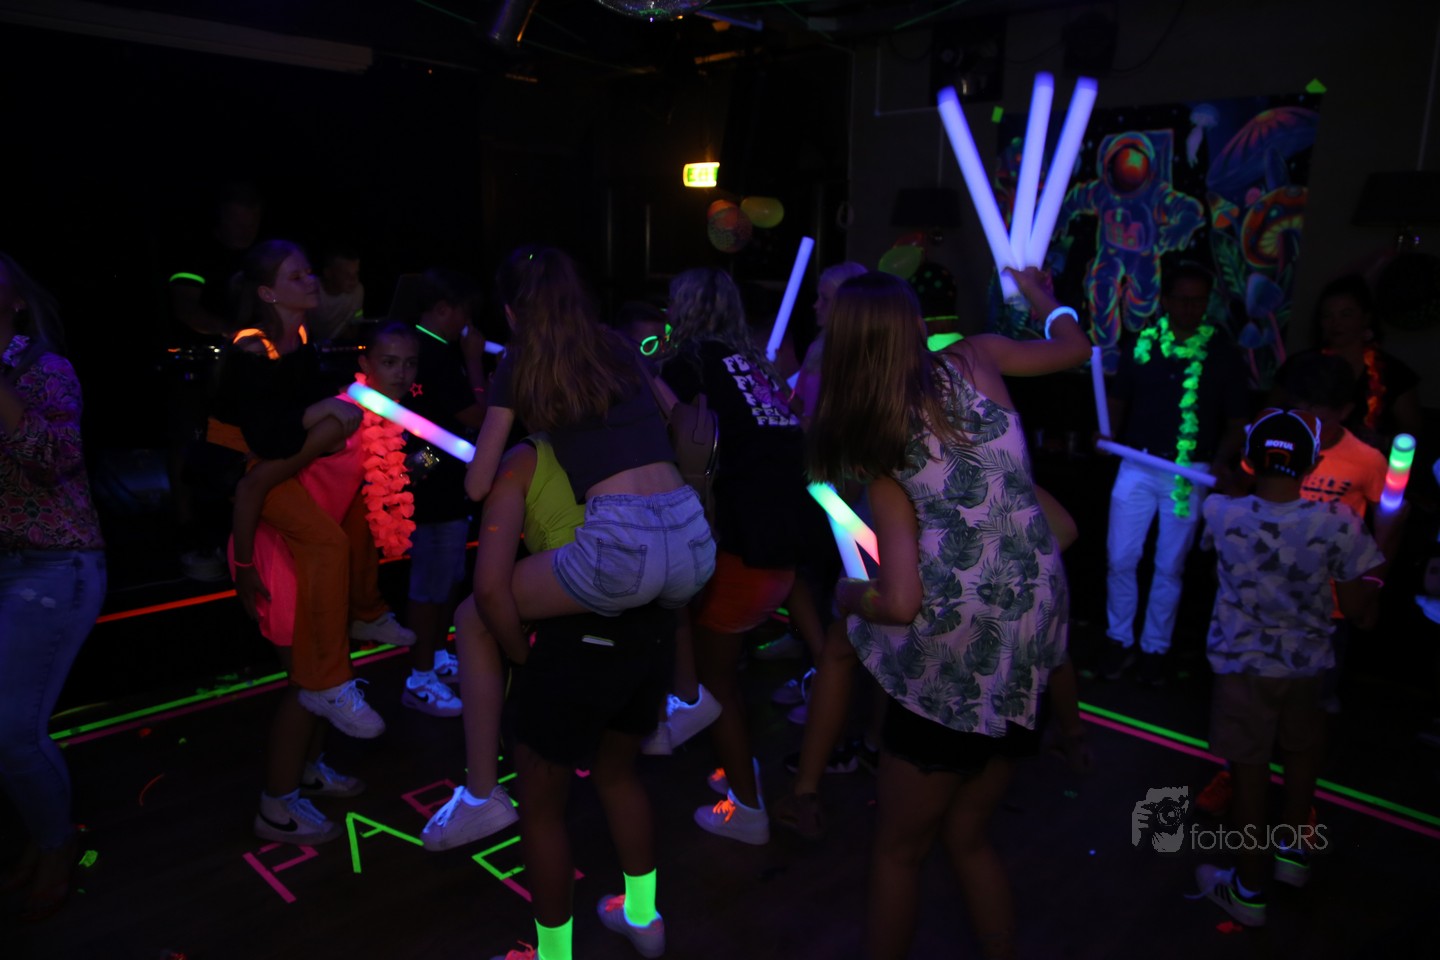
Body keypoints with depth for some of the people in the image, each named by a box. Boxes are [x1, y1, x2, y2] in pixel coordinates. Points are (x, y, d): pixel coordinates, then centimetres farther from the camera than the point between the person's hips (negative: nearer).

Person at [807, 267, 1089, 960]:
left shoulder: (878, 450, -7)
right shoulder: (974, 361, 0)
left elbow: (901, 602, -13)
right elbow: (1074, 346, 20)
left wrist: (847, 595, 7)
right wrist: (1042, 296, 39)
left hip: (953, 649, -4)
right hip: (1032, 637, 5)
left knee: (899, 849, 16)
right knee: (965, 836, 24)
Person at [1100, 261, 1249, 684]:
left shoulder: (1222, 354, -3)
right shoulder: (1142, 344, -1)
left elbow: (1235, 421, 1)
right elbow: (1119, 399, 7)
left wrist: (1221, 460, -17)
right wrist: (1109, 433, -12)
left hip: (1189, 474, -1)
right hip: (1138, 466, 1)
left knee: (1169, 567, 9)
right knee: (1120, 559, 3)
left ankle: (1155, 648, 25)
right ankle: (1120, 640, 22)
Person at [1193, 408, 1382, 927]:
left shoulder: (1222, 513, -18)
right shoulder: (1337, 523, -17)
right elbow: (1359, 611, -10)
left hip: (1241, 664, -1)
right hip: (1306, 664, 2)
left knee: (1249, 772, 9)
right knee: (1302, 753, 27)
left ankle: (1248, 891, 23)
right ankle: (1293, 848, 46)